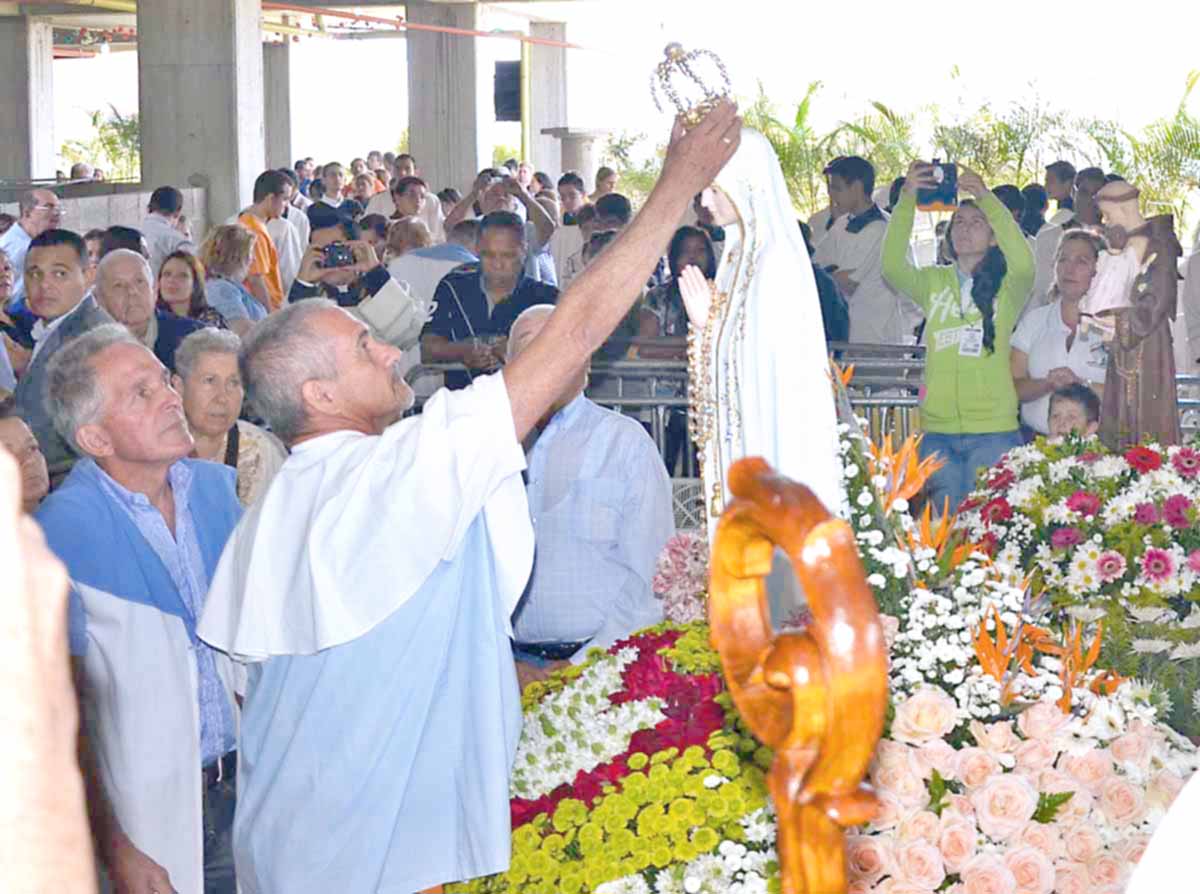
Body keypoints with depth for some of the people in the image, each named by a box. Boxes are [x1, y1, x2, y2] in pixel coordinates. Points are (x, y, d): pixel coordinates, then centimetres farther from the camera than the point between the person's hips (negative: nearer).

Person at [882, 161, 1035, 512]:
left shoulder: (1007, 287, 3)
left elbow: (1023, 262, -19)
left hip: (993, 430, -3)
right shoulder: (933, 282, 11)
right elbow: (892, 266, -7)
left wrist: (984, 196, -24)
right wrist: (907, 200, -18)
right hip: (938, 430, 3)